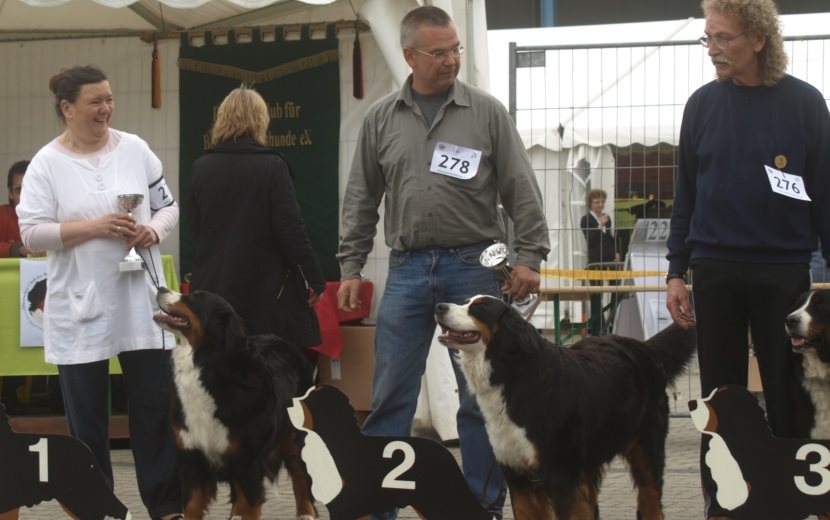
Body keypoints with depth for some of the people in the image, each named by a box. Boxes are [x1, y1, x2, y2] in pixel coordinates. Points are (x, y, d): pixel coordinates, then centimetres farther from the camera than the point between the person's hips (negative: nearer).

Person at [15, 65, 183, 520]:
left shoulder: (134, 149, 4)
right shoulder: (46, 164, -4)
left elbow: (168, 206, 10)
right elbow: (31, 233, -10)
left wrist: (154, 231, -12)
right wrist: (93, 228, -19)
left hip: (139, 298, 2)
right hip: (79, 307, -2)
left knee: (156, 406, 4)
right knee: (86, 417, 6)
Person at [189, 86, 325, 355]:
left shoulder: (201, 168, 4)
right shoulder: (272, 167, -9)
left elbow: (194, 229, 11)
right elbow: (291, 230, -10)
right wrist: (315, 281, -3)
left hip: (213, 286, 4)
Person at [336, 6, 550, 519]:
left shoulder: (487, 111, 1)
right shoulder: (382, 119, 7)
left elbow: (522, 191, 1)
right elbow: (361, 200, 12)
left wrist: (530, 256, -6)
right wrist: (351, 268, 7)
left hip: (473, 265, -2)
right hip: (407, 269, 2)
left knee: (480, 395, 2)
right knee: (390, 395, 2)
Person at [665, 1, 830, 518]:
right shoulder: (703, 105, 4)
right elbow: (686, 193, 8)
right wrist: (676, 271, 4)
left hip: (784, 271, -2)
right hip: (715, 271, 2)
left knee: (788, 397, 2)